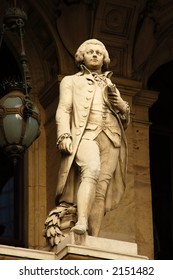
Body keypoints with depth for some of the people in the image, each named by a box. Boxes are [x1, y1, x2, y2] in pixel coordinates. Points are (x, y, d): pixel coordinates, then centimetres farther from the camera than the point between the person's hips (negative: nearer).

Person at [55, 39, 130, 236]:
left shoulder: (111, 87, 33)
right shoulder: (71, 81, 24)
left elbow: (125, 122, 29)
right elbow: (63, 110, 8)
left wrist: (121, 106, 6)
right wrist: (64, 136, -10)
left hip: (110, 137, 3)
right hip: (85, 133, -3)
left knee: (102, 189, -14)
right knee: (91, 170, -34)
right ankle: (81, 222, -47)